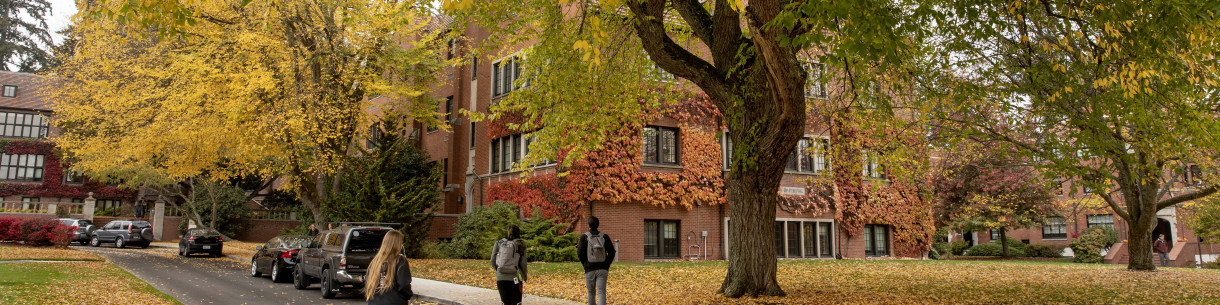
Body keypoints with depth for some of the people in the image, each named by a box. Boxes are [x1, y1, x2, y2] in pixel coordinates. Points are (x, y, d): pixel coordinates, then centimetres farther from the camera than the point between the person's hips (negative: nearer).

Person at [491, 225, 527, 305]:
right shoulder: (520, 244, -1)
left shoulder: (499, 243, 6)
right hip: (514, 279, -3)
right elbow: (522, 263, -3)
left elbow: (493, 261, 4)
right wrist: (524, 277, 8)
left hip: (500, 278, 3)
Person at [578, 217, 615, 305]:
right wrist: (607, 265, 8)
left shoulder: (584, 237, -4)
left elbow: (580, 253, -8)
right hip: (602, 269, 1)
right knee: (601, 292, -4)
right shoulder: (604, 237, 2)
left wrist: (585, 264, 6)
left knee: (591, 292, 14)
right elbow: (612, 252, 0)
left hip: (589, 269, -1)